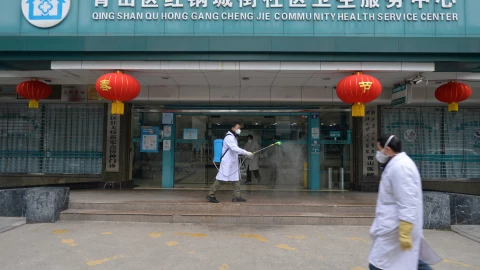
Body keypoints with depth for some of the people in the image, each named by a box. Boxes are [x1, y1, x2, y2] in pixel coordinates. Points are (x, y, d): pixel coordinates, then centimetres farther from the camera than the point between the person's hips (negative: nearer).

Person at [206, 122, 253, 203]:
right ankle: (210, 195, 4)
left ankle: (237, 196, 14)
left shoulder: (233, 137, 17)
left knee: (236, 179, 9)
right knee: (221, 179, -6)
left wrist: (245, 153, 11)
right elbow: (234, 148, -29)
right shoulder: (229, 137, -16)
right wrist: (245, 152, -33)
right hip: (227, 162, -10)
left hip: (233, 162, 10)